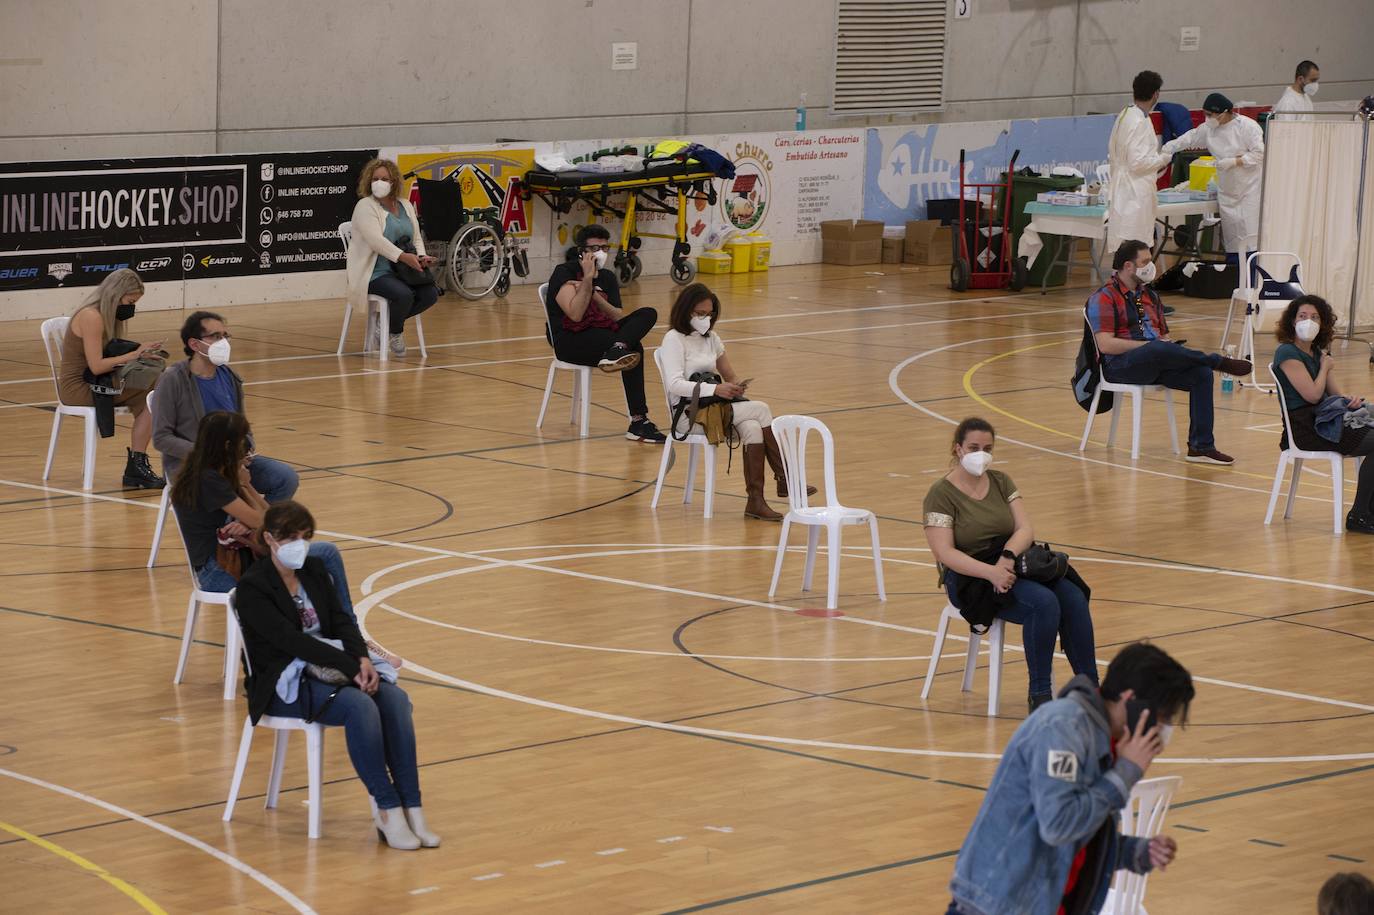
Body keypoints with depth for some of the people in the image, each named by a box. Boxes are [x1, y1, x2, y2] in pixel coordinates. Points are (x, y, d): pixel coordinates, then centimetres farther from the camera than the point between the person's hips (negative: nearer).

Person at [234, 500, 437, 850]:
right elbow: (291, 640, -20)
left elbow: (340, 620, 6)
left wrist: (363, 659, -16)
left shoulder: (314, 570, 12)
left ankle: (412, 809, -26)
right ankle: (388, 812, -28)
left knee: (395, 698, -22)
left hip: (325, 668, 7)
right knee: (360, 705, -33)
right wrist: (352, 668, -26)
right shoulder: (252, 587, -11)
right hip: (283, 685, -7)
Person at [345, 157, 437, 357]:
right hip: (374, 273, -7)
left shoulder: (405, 206, 15)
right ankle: (395, 333, 0)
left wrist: (421, 257, -7)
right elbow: (375, 240, -22)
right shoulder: (365, 206, -8)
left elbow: (416, 238, 16)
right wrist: (403, 256, -31)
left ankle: (389, 323, 6)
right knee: (403, 294, -32)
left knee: (430, 294, -15)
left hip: (402, 271, 7)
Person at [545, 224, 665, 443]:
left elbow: (619, 318, 1)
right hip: (569, 341, -7)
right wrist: (588, 278, -19)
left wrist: (593, 294, -12)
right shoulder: (565, 273, -5)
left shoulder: (607, 278, 15)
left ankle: (616, 351, -40)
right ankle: (638, 421, -34)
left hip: (601, 333, 7)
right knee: (634, 348, -29)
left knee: (648, 314, -16)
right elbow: (575, 314, -20)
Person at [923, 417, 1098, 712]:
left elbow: (1025, 530, 2)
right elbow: (945, 553, -16)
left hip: (1012, 564, 6)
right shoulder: (941, 495, -6)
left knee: (1074, 597, -21)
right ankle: (1039, 695, -23)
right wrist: (990, 572, -29)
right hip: (970, 576, -6)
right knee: (1044, 602, -31)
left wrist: (1008, 556, -21)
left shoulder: (1001, 482, 11)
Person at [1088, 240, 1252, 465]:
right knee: (1161, 349, -38)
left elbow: (1163, 336, 25)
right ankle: (1220, 361, -21)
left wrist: (1171, 347, -1)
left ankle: (1201, 447, -20)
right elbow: (1105, 345, -14)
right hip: (1120, 365, -7)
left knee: (1202, 373, -19)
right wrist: (1149, 345, -16)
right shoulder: (1104, 298, -2)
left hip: (1156, 364, 7)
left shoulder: (1150, 296, 22)